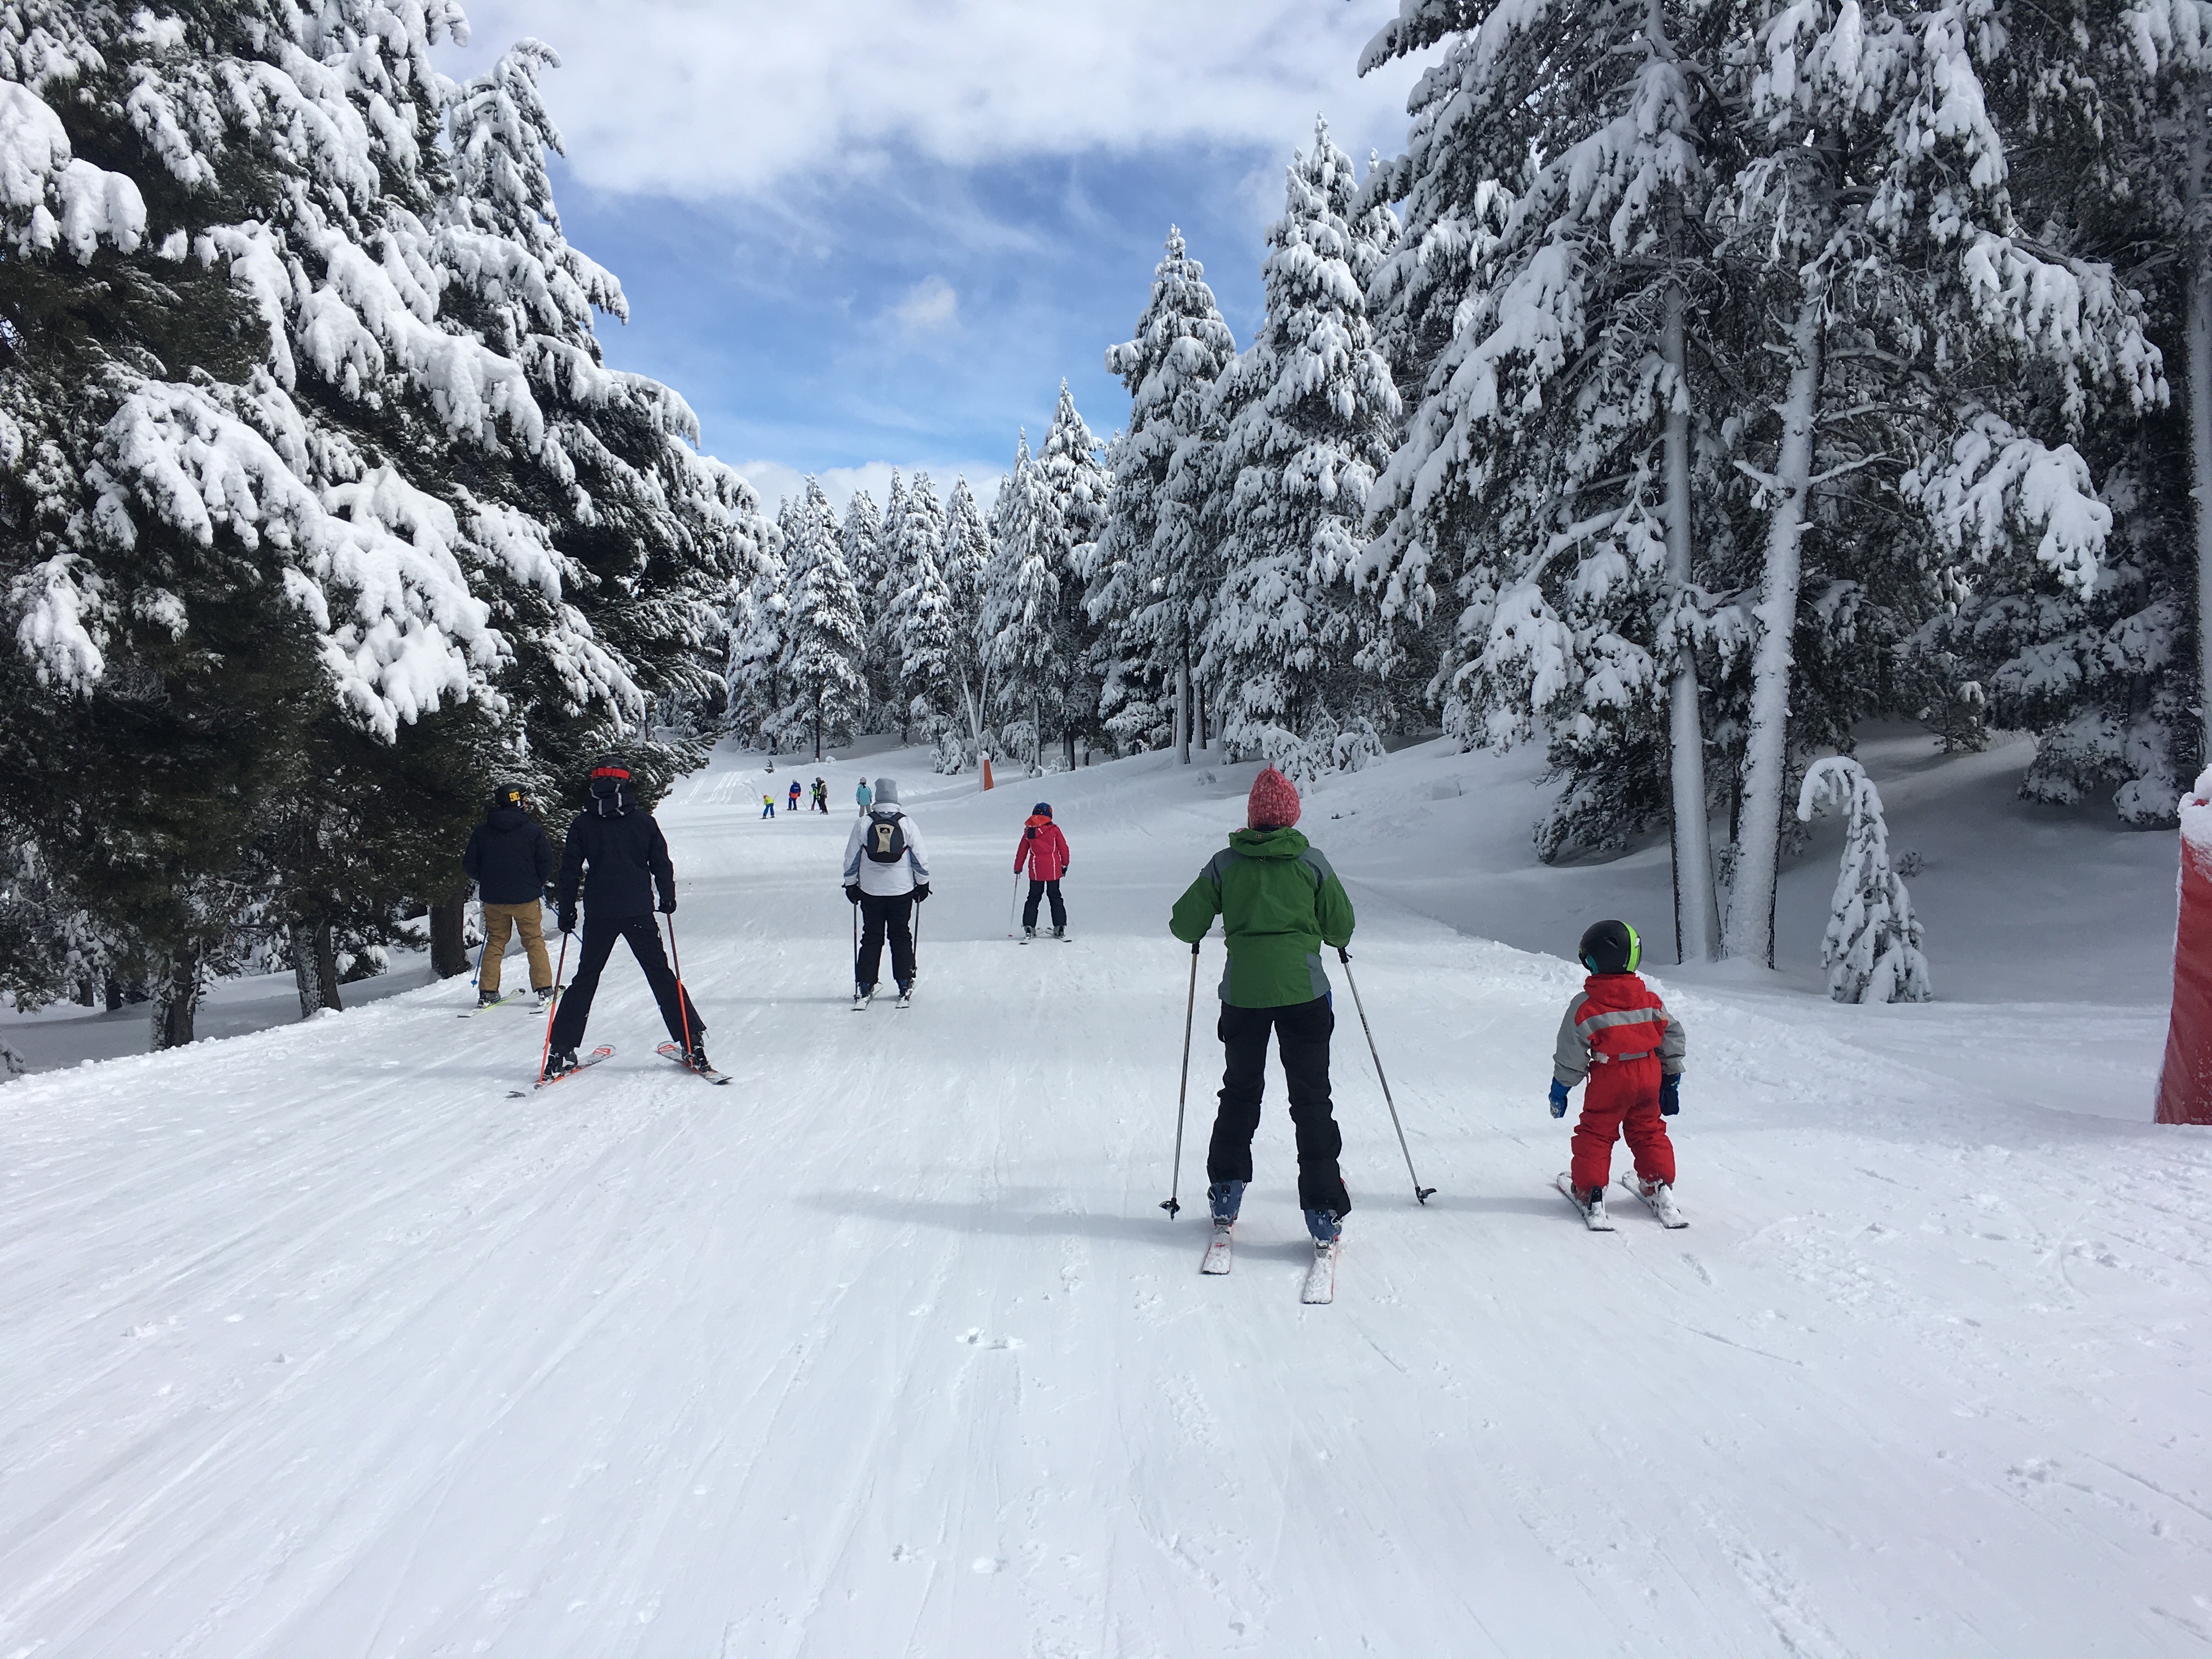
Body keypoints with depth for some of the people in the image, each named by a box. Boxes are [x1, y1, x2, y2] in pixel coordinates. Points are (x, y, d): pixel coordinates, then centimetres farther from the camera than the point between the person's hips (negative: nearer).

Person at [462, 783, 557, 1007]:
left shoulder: (482, 831, 1)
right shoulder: (532, 830, -7)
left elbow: (470, 865, 5)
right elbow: (546, 864, -5)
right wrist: (537, 884, 13)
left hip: (493, 898, 2)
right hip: (526, 897, -2)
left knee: (495, 942, 13)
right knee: (534, 941, 7)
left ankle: (487, 993, 9)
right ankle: (543, 989, 2)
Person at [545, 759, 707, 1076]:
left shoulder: (583, 824, 3)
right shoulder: (643, 820, 1)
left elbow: (570, 871, 4)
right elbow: (661, 863, 3)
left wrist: (567, 911, 13)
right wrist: (668, 898, 18)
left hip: (598, 915, 1)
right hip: (639, 912, -1)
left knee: (585, 980, 13)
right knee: (661, 975, 7)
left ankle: (562, 1051, 8)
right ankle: (692, 1043, 3)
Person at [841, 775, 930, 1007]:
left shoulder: (864, 824, -3)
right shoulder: (907, 824, -4)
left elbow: (851, 858, 1)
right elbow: (920, 857, -1)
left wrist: (851, 885, 12)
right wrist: (922, 884, 11)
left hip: (870, 891, 0)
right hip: (902, 891, 0)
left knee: (871, 938, 7)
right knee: (901, 937, 10)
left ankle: (864, 987, 5)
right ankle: (905, 986, 10)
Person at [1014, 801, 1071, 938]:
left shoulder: (1028, 832, 1)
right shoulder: (1054, 829, -3)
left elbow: (1022, 851, 7)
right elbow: (1063, 848, 2)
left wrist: (1017, 868, 20)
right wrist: (1065, 864, 16)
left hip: (1036, 870, 1)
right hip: (1053, 869, -1)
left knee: (1033, 898, 10)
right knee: (1055, 897, 9)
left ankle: (1029, 928, 2)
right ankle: (1060, 928, 5)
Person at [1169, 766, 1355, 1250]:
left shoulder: (1225, 863, 1)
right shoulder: (1312, 861, 0)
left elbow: (1184, 924, 3)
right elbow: (1342, 927, 5)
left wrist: (1197, 934, 25)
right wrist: (1328, 936, 27)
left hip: (1243, 992, 1)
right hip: (1303, 991, -1)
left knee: (1240, 1092, 19)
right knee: (1312, 1100, 5)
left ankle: (1226, 1193, 23)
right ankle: (1324, 1211, 0)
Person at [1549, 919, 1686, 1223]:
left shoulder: (1585, 1005, -11)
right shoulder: (1650, 998, 2)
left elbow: (1570, 1053, -7)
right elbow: (1673, 1038, 9)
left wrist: (1560, 1087, 5)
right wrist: (1671, 1080, 18)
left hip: (1609, 1079, -4)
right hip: (1649, 1075, 4)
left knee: (1596, 1133, 8)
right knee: (1648, 1130, 19)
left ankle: (1590, 1191, 8)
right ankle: (1660, 1188, 20)